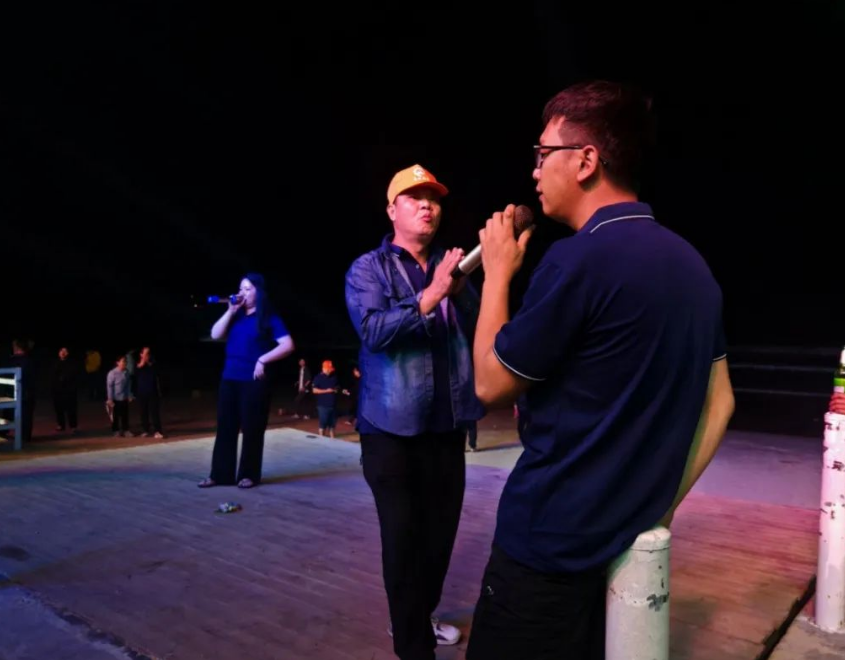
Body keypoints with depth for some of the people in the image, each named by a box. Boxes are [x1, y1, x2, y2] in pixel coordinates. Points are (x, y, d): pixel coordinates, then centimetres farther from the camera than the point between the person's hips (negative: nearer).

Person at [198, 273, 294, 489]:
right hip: (229, 379, 6)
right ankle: (220, 474, 13)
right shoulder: (236, 316, 14)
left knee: (251, 429, 0)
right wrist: (231, 311, -3)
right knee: (225, 427, 6)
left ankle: (249, 475, 9)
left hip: (254, 381, -5)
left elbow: (288, 345, -10)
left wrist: (262, 360, -16)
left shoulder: (269, 318, -2)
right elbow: (215, 335, 4)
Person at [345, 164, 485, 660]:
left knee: (441, 531, 13)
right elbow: (373, 329, -18)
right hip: (393, 426, -4)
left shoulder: (451, 266, 10)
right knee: (404, 537, -2)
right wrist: (430, 295, -28)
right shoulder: (369, 268, -2)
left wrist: (460, 291, -16)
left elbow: (480, 330, 1)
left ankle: (420, 618, 36)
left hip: (446, 424, 5)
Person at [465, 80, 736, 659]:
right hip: (636, 538, 8)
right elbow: (720, 402, 10)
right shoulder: (690, 263, 4)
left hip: (554, 541, -7)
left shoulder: (580, 258, -21)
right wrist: (664, 500, 12)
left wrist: (497, 272, -1)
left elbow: (491, 385, -11)